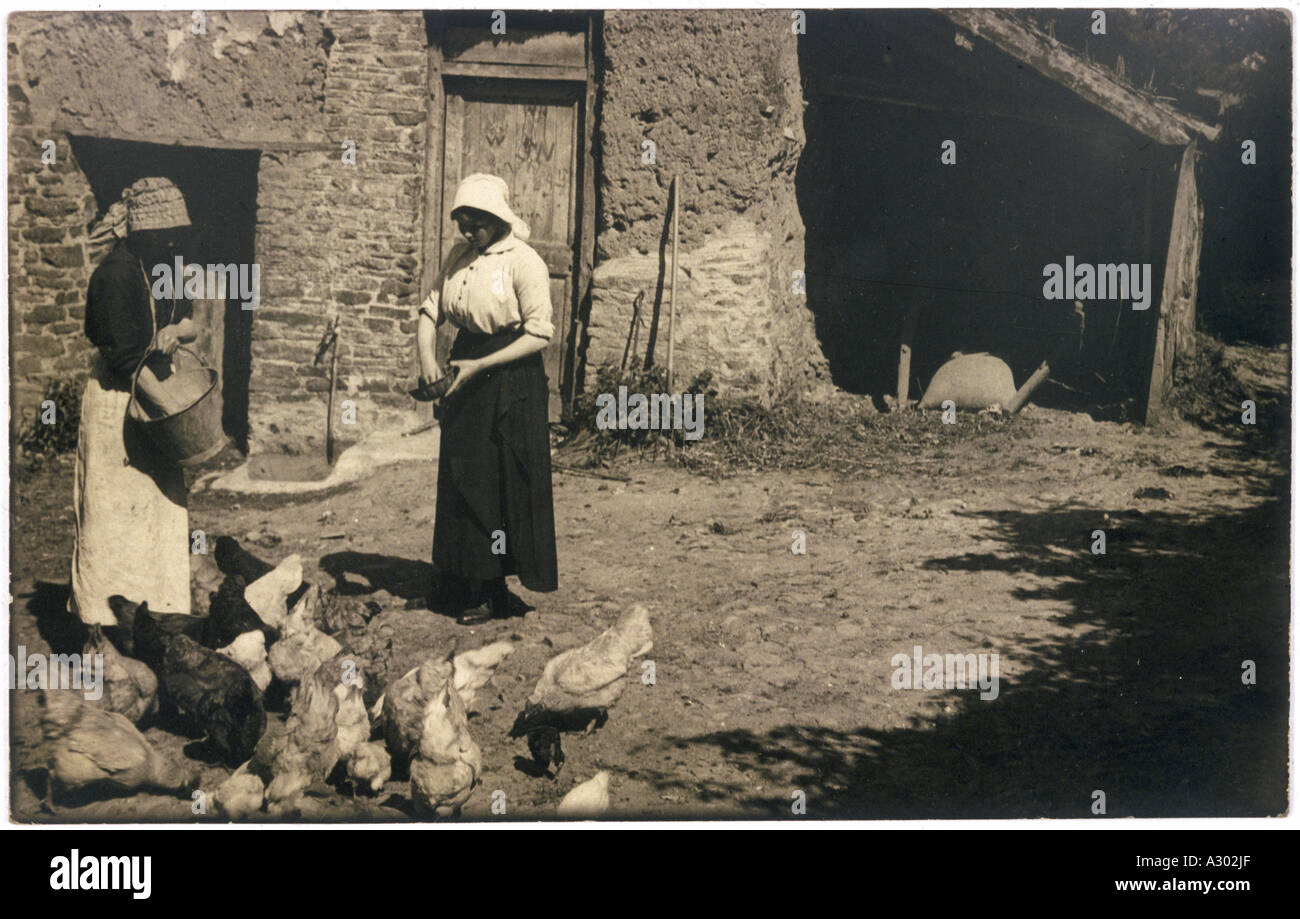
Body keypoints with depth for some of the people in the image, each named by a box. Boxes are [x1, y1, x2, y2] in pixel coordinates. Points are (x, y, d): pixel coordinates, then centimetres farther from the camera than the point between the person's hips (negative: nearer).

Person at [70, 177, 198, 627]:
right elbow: (126, 356, -22)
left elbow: (191, 323, 13)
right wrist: (169, 407, -24)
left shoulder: (165, 266, 7)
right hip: (118, 398, -8)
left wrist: (176, 330, -11)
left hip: (154, 389, 8)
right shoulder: (116, 272, -19)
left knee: (163, 497, 10)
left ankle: (159, 597, 20)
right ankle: (96, 606, 11)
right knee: (114, 503, -1)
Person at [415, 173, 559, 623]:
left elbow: (539, 334, -15)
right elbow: (431, 309, 12)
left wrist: (479, 366, -19)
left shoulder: (523, 261, -13)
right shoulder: (460, 256, 7)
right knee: (458, 478, 9)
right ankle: (459, 580, 21)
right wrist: (425, 355, -8)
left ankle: (493, 590, 9)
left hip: (510, 378, -7)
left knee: (501, 482, -1)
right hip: (466, 376, 7)